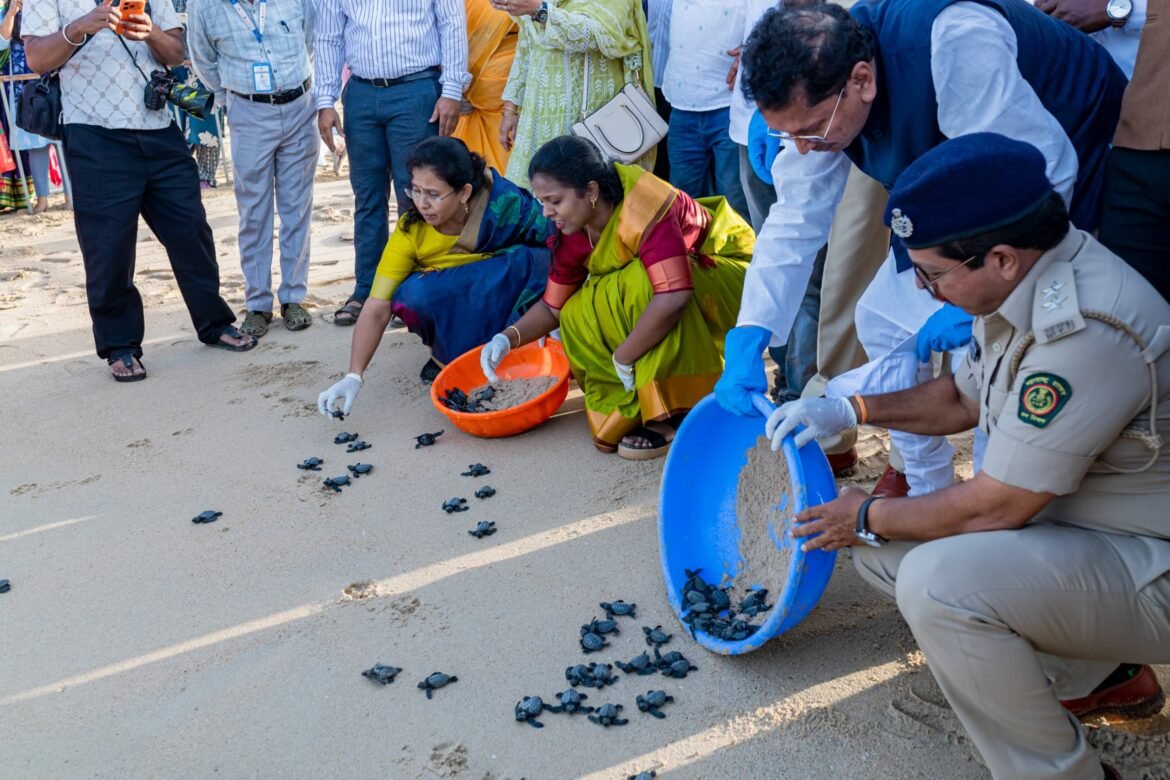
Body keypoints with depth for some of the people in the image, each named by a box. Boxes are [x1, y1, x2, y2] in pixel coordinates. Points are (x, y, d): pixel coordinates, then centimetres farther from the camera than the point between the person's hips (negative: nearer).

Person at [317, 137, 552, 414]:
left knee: (532, 260, -31)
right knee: (410, 297, -32)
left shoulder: (505, 203, -27)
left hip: (507, 295, -1)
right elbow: (377, 309, -24)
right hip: (448, 307, 1)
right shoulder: (410, 232, -23)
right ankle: (448, 355, -2)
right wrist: (353, 377, -34)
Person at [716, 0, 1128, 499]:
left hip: (1061, 194, -7)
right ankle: (926, 490, 25)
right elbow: (797, 218, -14)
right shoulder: (815, 88, -16)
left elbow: (1043, 174, -35)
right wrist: (748, 341, -22)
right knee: (884, 320, 7)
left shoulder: (954, 46, -39)